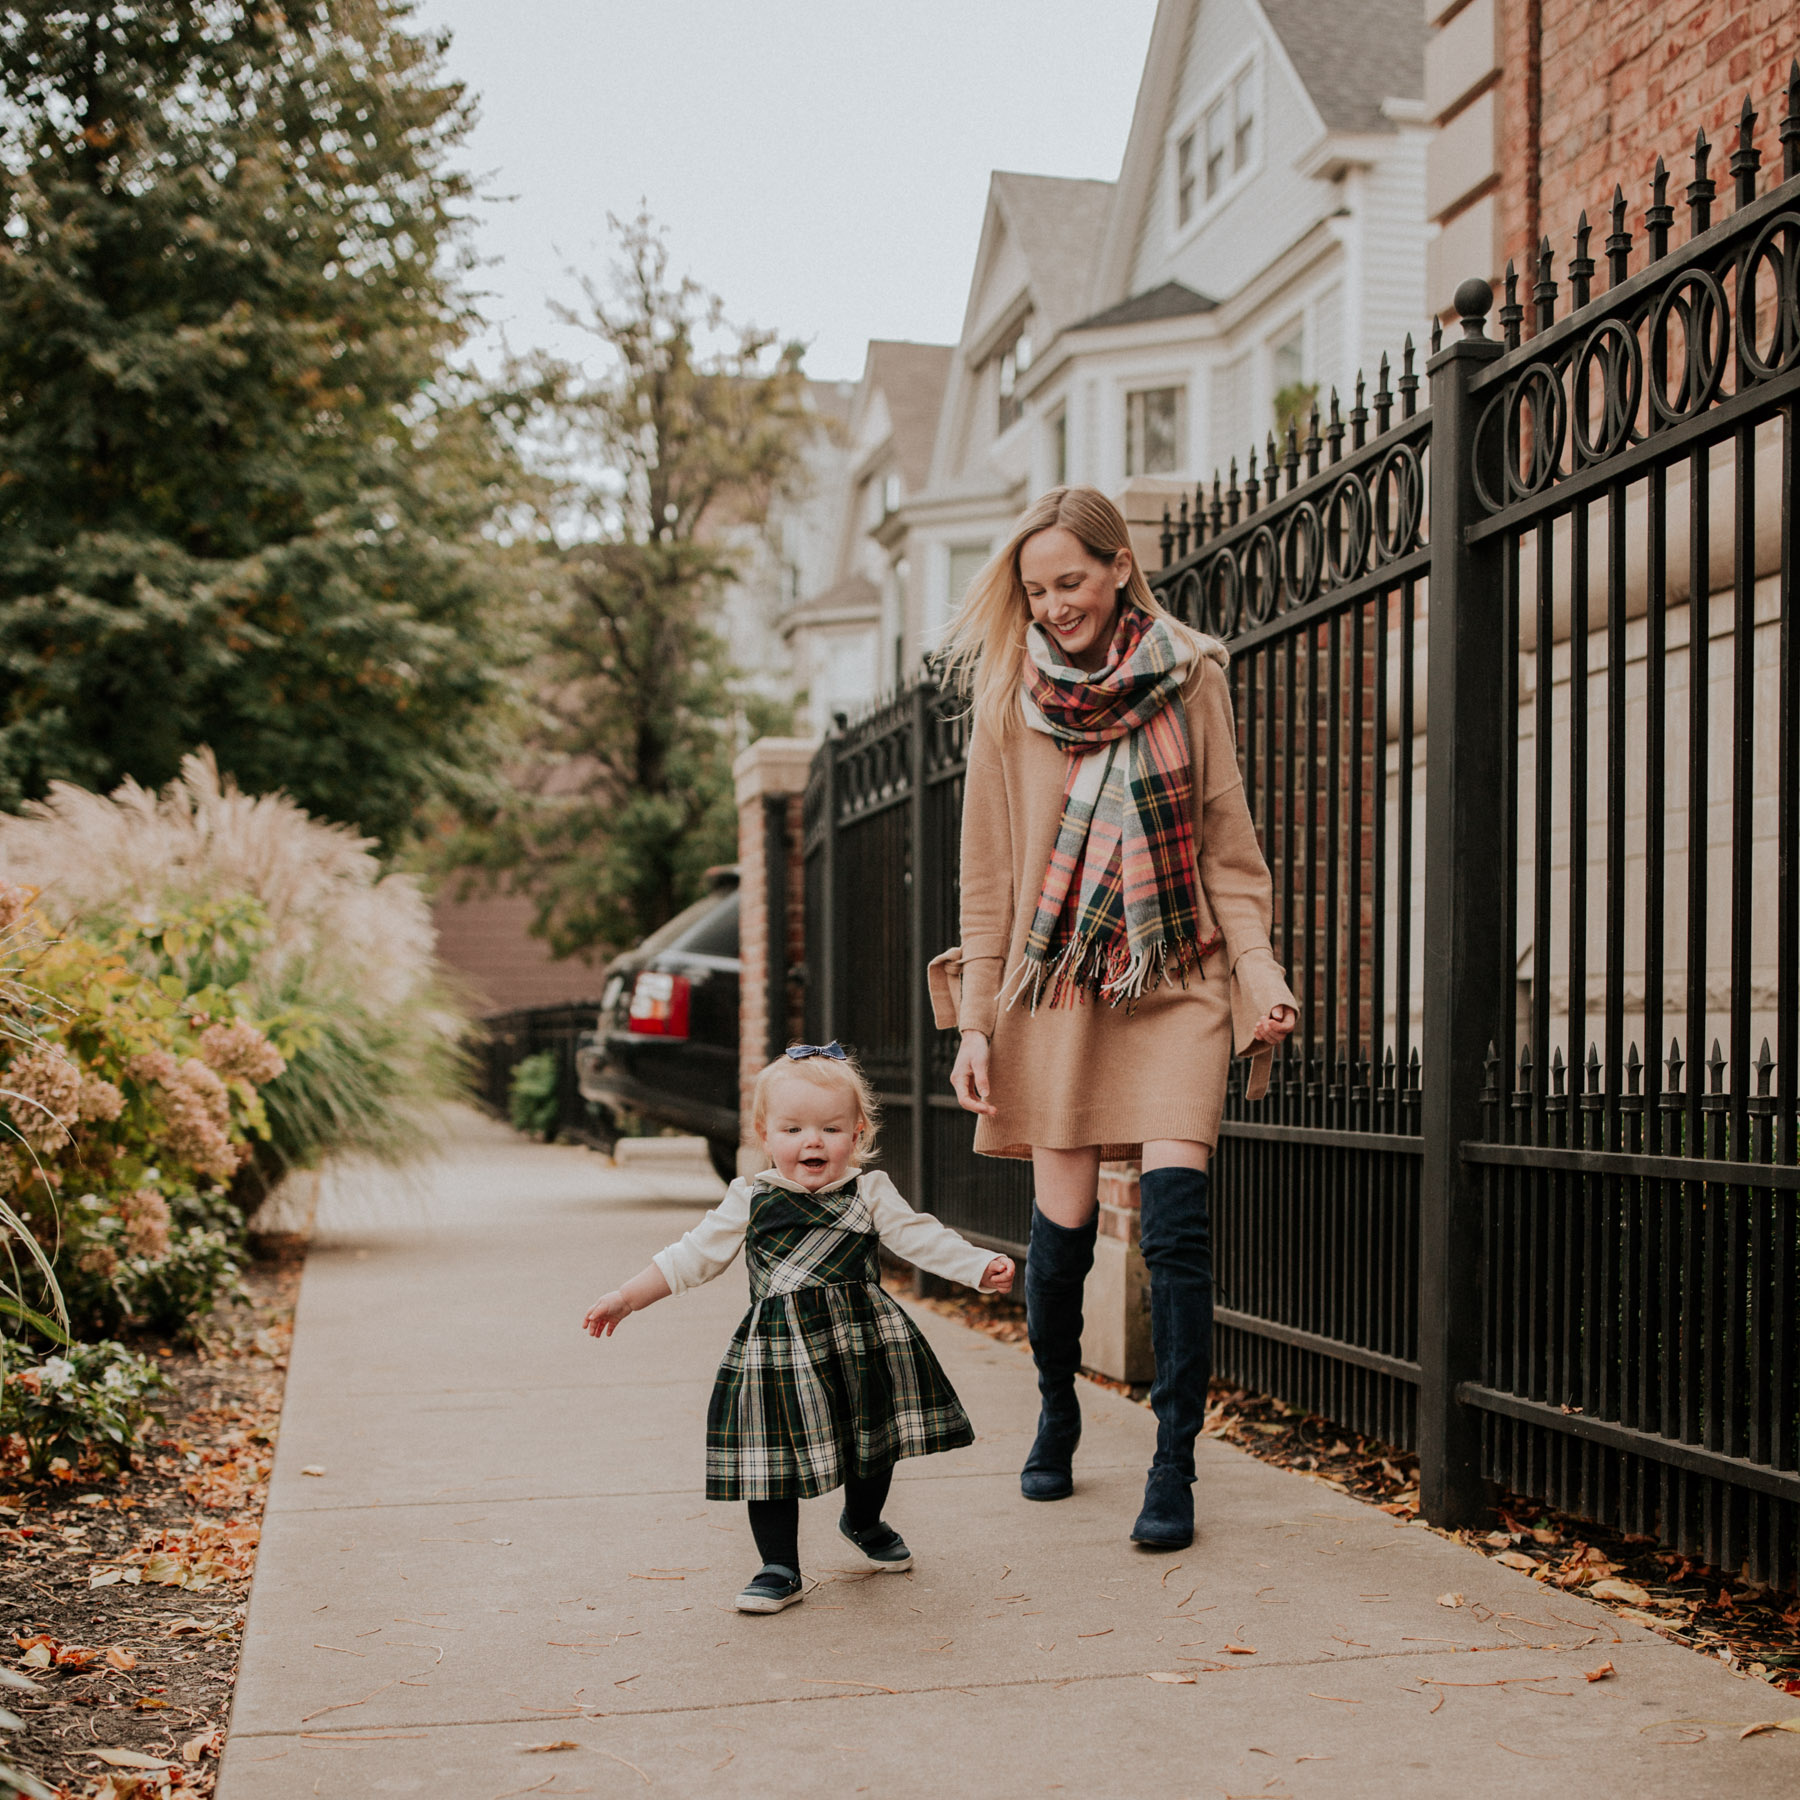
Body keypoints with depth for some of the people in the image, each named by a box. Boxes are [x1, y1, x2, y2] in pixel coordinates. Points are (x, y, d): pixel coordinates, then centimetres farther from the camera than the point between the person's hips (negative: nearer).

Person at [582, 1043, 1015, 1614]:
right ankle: (779, 1569, 13)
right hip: (779, 1353, -1)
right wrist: (626, 1298, 3)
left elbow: (922, 1238, -5)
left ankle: (865, 1523, 44)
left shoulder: (871, 1192, 1)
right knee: (773, 1458, -2)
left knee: (874, 1443, 14)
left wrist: (982, 1267, -19)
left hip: (863, 1345, 1)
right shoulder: (751, 1201, 1)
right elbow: (694, 1256, 6)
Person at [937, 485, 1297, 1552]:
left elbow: (1230, 847, 6)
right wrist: (976, 1021, 1)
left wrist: (1262, 971, -5)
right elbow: (989, 870, 4)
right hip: (1058, 984, 1)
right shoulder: (1007, 697, 2)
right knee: (1062, 1228, 1)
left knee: (1177, 1217, -11)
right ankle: (1058, 1413, 28)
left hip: (1177, 983, 0)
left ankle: (1175, 1466, -1)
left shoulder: (1192, 678, 2)